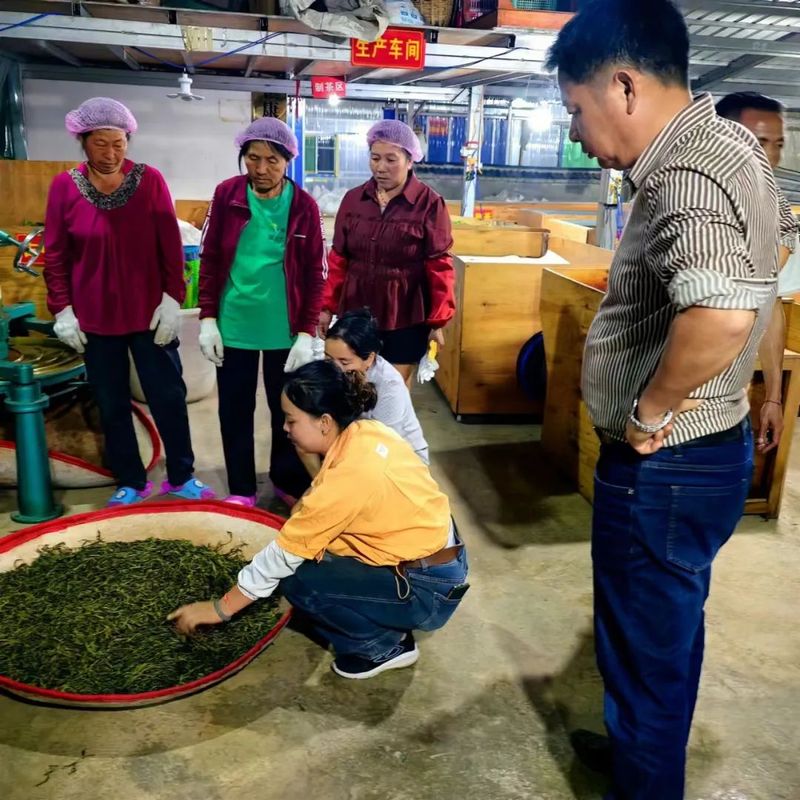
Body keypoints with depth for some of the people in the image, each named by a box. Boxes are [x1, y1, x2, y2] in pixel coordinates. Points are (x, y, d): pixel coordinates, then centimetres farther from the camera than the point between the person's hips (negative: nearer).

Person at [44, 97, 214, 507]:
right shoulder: (64, 186, -4)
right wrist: (62, 309, -3)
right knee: (112, 404, 10)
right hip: (94, 317, 1)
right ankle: (130, 483, 26)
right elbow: (55, 255, 1)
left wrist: (172, 299, -7)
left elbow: (171, 246, -3)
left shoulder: (149, 179, -5)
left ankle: (182, 477, 24)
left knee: (168, 396, 7)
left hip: (149, 313, -1)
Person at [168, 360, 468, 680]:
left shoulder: (348, 476, -27)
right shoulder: (368, 432, -4)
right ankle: (387, 622, 16)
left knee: (298, 581, -12)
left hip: (429, 591, -8)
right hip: (437, 556, 8)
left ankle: (385, 646, 5)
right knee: (310, 542, 9)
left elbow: (284, 555, -18)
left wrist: (219, 609, -8)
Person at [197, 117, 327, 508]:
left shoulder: (304, 205, -6)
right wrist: (207, 319, -3)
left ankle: (290, 482, 31)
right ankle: (241, 490, 27)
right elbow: (209, 260, 2)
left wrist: (306, 333, -9)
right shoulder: (226, 194, -3)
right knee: (234, 410, 10)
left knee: (287, 409, 11)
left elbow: (315, 273, -3)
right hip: (233, 326, 1)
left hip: (284, 329, -1)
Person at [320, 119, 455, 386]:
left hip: (406, 318, -3)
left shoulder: (429, 203, -9)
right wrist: (327, 306, 6)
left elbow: (439, 266, -9)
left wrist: (438, 321, -9)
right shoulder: (353, 199, 4)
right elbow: (338, 259, 7)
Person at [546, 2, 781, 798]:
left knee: (645, 651, 10)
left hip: (664, 468, -10)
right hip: (690, 456, 10)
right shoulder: (714, 144, 6)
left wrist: (650, 413, -27)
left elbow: (721, 313, -44)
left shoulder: (689, 173, -25)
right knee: (665, 636, 27)